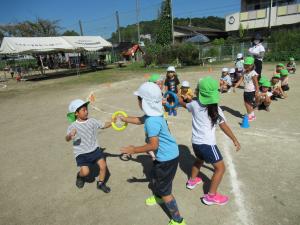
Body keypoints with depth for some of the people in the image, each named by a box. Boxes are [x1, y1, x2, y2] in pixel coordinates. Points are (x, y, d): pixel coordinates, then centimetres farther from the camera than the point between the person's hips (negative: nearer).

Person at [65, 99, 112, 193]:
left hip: (94, 149, 3)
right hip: (81, 153, -3)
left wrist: (112, 122, -11)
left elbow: (104, 125, 7)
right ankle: (80, 176, 27)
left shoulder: (92, 121, -2)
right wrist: (70, 135, -46)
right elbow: (67, 139, -23)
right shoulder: (73, 126, -13)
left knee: (103, 165, -5)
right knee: (85, 172, -13)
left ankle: (100, 183, 22)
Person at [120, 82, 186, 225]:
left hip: (167, 158, -10)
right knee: (154, 176, 30)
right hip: (166, 154, 10)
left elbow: (153, 145, -29)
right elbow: (139, 120, 19)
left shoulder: (151, 121, -30)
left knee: (164, 190, 5)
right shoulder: (153, 114, 0)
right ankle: (159, 198, 57)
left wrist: (134, 150, -18)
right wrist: (123, 119, 28)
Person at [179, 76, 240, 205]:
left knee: (199, 159, 33)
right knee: (220, 168, 7)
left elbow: (185, 105, 23)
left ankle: (192, 181, 49)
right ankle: (211, 196, 9)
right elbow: (224, 126, -7)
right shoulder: (215, 108, -10)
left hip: (195, 142, 6)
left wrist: (180, 100, 44)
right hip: (207, 144, -6)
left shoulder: (194, 104, 0)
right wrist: (235, 140, 4)